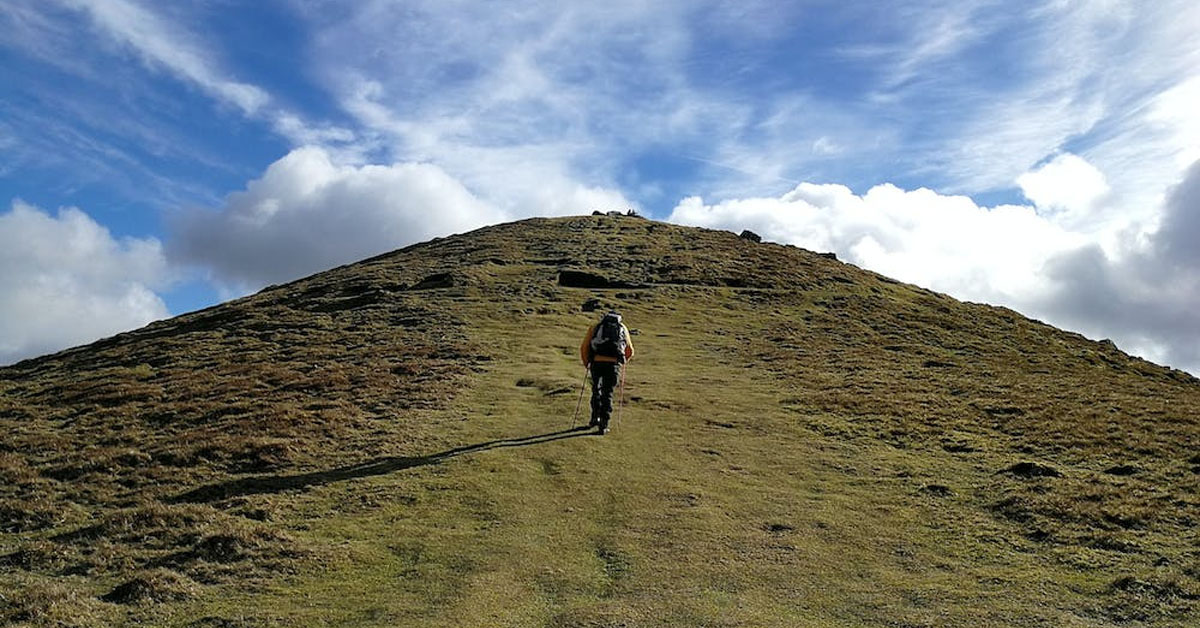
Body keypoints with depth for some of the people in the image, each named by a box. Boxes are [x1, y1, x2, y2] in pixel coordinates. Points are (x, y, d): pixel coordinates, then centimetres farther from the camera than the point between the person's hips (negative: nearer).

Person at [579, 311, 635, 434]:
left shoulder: (595, 327, 17)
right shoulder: (623, 328, 21)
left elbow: (583, 347, 8)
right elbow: (630, 351, 24)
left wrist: (586, 363, 21)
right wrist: (623, 361, 42)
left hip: (597, 362, 0)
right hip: (614, 364, 0)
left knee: (596, 389, 22)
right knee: (607, 393, 9)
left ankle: (595, 417, 19)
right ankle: (603, 425, 4)